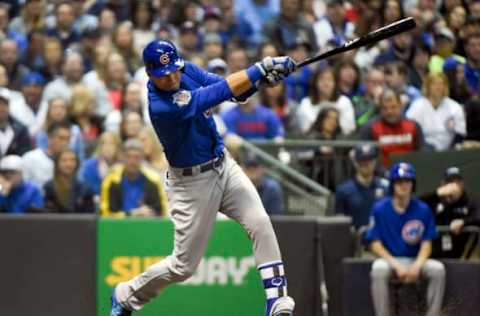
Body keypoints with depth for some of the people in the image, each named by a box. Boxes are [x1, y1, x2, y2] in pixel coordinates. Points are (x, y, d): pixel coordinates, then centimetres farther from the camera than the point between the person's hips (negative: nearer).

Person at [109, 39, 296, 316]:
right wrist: (260, 68, -29)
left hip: (223, 165, 6)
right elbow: (221, 92, -31)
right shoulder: (161, 106, -28)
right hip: (193, 181, -6)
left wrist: (260, 78, -27)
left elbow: (235, 92, -7)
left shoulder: (186, 70, -4)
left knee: (260, 223, -16)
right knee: (184, 265, 3)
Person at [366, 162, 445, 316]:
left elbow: (426, 244, 0)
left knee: (438, 269, -27)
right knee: (378, 269, -35)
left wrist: (417, 265, -21)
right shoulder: (379, 209, -4)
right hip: (389, 259, -2)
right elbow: (375, 244, -5)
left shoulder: (423, 210, -1)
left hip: (415, 261, 2)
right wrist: (396, 266, -19)